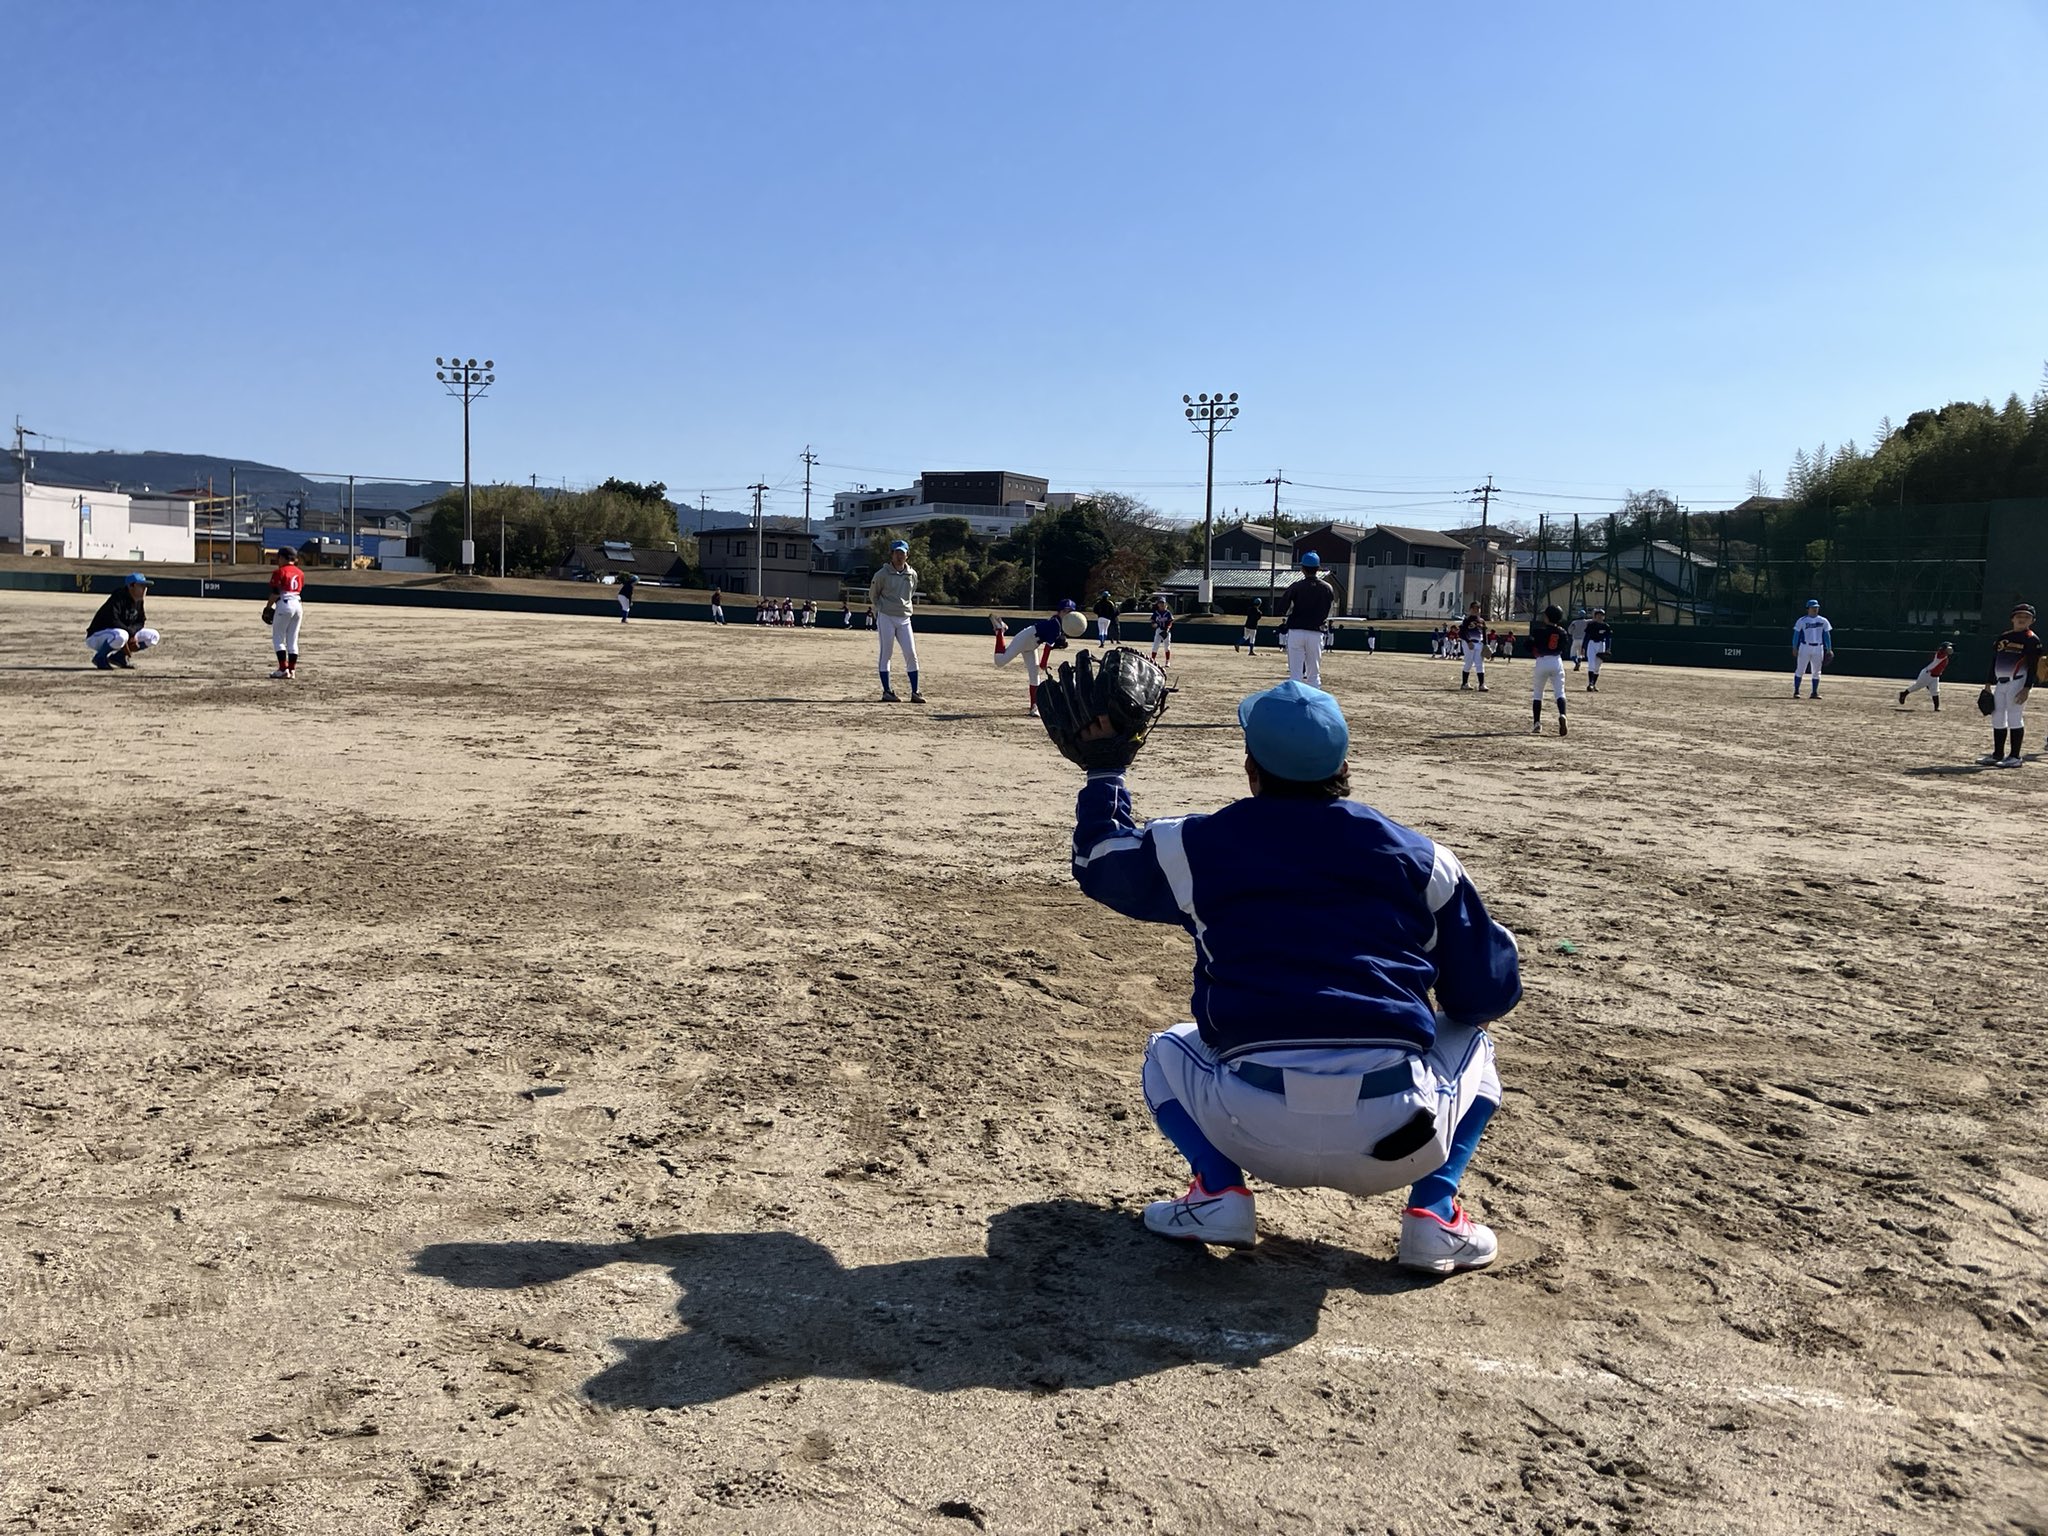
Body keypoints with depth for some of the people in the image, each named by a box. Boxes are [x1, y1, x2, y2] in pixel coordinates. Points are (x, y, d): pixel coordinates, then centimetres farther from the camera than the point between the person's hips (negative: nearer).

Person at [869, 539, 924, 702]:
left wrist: (909, 607, 12)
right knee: (885, 654, -1)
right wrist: (881, 609, -1)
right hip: (887, 618, -4)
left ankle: (915, 692, 2)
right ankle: (887, 691, 3)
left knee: (911, 655, -2)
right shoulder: (882, 574, -4)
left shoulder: (912, 575, 7)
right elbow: (873, 594, 7)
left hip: (904, 618, 4)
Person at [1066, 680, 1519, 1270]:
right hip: (1398, 1140, 0)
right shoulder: (1419, 856, 8)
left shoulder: (1196, 846, 7)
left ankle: (1219, 1191, 7)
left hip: (1258, 1134, 0)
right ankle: (1434, 1215, 13)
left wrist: (1105, 768, 40)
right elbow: (1488, 995, 10)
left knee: (1168, 1050, 32)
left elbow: (1100, 862, 27)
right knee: (1470, 1040, 32)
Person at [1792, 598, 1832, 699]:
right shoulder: (1802, 620, 0)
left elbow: (1827, 635, 10)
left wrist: (1829, 649, 6)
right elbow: (1796, 634, 1)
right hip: (1805, 647, -3)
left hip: (1818, 648, 3)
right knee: (1800, 670, -4)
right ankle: (1796, 691, 1)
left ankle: (1815, 692, 12)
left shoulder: (1823, 621, 8)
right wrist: (1795, 648, -6)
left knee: (1816, 672, 6)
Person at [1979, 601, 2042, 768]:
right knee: (1997, 719, 9)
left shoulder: (2032, 639, -5)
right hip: (2000, 683, 7)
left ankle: (2014, 757, -3)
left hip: (2018, 682, -7)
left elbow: (2033, 666, -10)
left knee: (2015, 719, -8)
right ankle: (1997, 755, 17)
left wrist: (2027, 689, -18)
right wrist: (1989, 683, 14)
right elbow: (1994, 661, 19)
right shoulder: (2002, 638, 15)